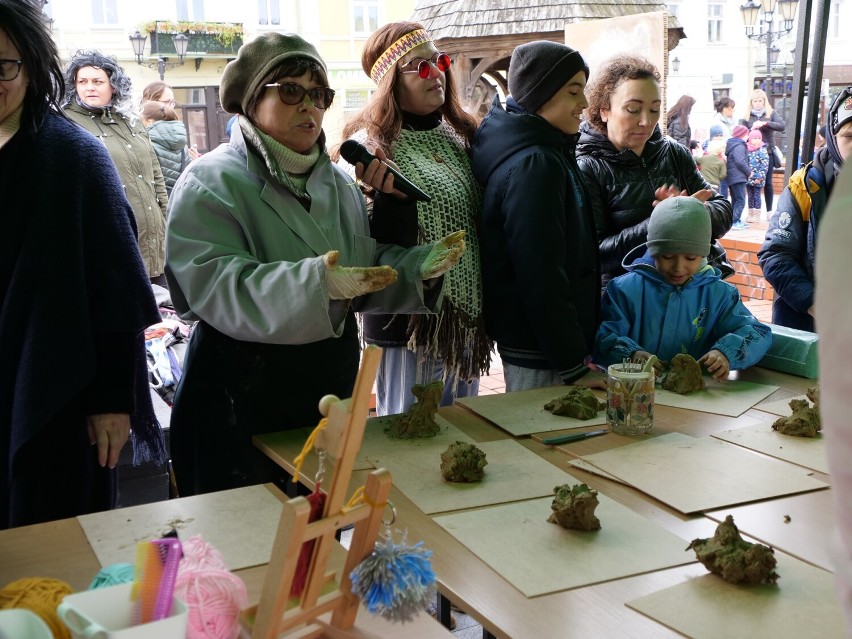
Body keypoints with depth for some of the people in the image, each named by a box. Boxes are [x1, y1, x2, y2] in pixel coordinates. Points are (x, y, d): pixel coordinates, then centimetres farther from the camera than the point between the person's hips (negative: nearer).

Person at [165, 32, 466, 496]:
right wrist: (312, 283, -40)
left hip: (334, 389, 6)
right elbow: (216, 286, -25)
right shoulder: (210, 184, -11)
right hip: (243, 406, -6)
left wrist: (419, 267, -8)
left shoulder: (338, 182, 11)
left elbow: (368, 271, 13)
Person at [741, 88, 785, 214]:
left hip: (767, 153, 0)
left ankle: (769, 211, 12)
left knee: (767, 183, 4)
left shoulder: (771, 113, 4)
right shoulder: (747, 116, 4)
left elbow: (782, 126, -10)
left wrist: (765, 123, -21)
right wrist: (751, 131, -21)